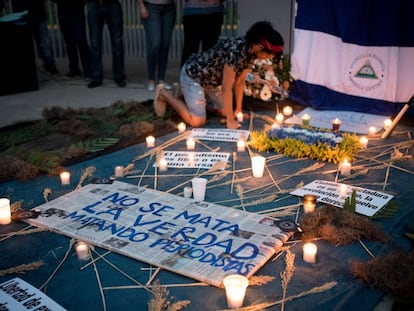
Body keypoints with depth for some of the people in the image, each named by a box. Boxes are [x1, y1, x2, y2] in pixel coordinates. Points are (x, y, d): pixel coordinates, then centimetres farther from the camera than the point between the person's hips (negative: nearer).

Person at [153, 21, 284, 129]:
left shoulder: (251, 52, -7)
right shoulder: (235, 51, -35)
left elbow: (240, 81, 3)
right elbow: (226, 89, -30)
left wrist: (238, 109, 4)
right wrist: (230, 120, -24)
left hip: (210, 79, 9)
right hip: (192, 74, -9)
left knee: (224, 112, 11)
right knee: (198, 121, -15)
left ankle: (186, 94, 24)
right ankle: (164, 94, 4)